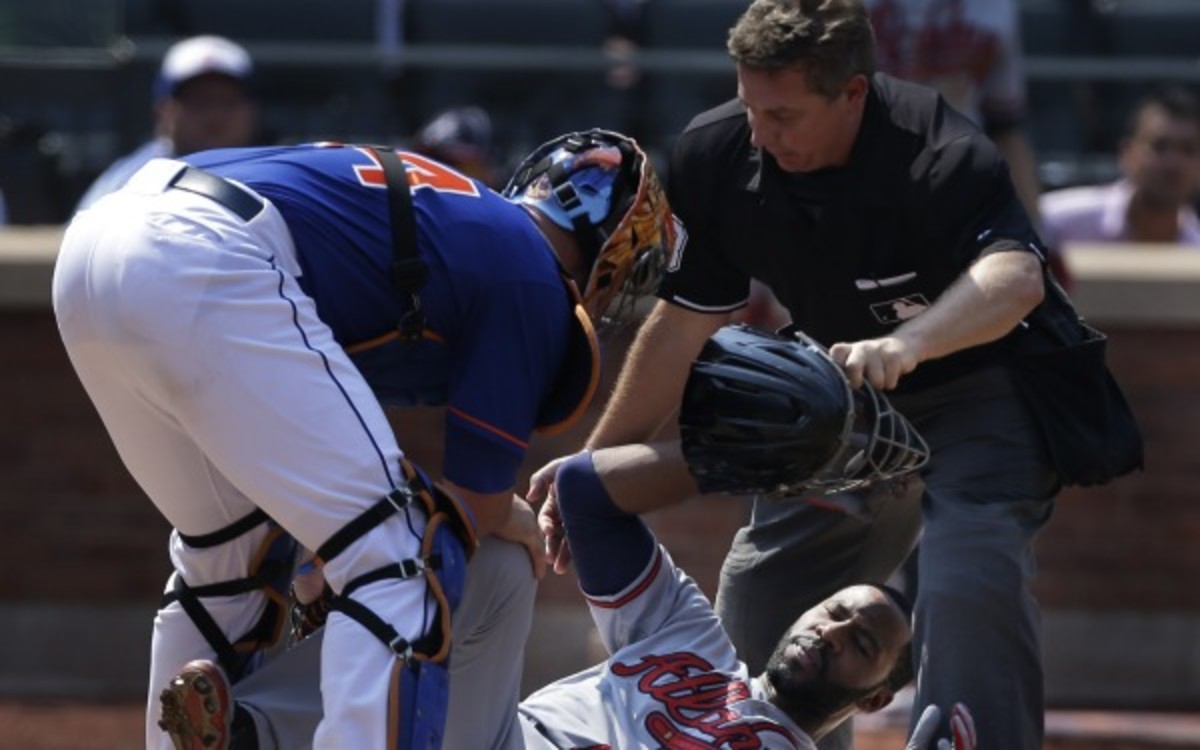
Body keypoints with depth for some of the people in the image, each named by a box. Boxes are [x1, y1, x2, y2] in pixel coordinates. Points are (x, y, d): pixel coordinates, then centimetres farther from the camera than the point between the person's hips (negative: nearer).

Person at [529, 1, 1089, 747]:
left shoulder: (942, 155, -33)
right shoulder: (716, 155, -16)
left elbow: (1015, 277, -52)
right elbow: (682, 324, -4)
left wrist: (904, 345, -71)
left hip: (977, 386, -6)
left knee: (972, 586, -29)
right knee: (758, 603, 8)